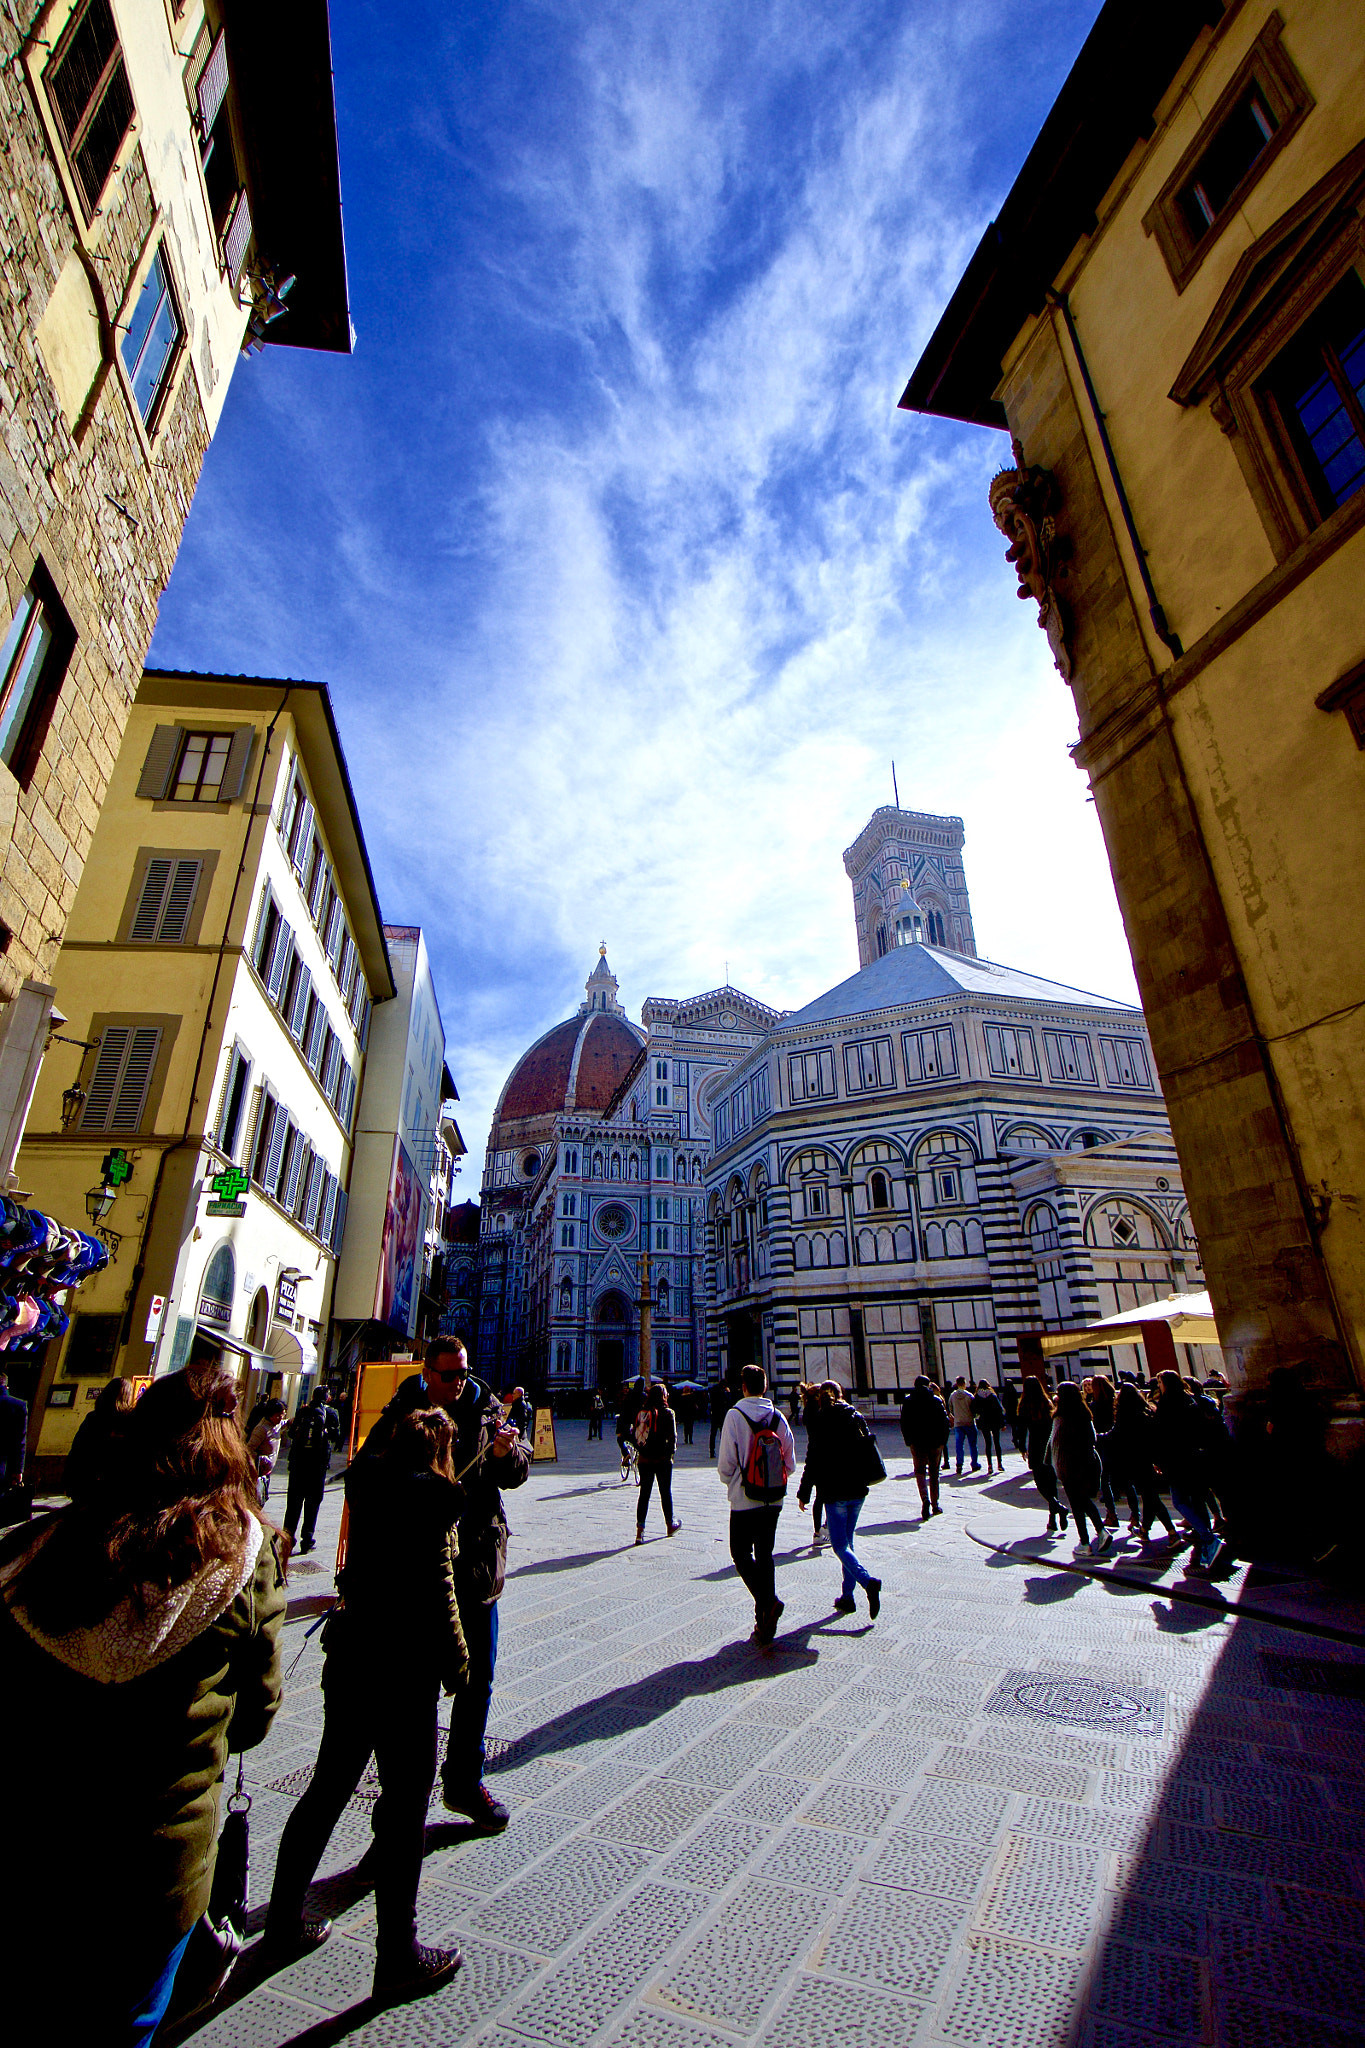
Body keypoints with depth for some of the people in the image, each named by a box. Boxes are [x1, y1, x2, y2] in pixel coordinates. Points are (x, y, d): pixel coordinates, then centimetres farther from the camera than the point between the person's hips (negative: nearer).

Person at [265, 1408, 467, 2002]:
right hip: (403, 1667, -7)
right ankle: (397, 1957, 23)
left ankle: (283, 1924, 39)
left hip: (349, 1655, 7)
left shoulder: (367, 1482, 0)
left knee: (328, 1787, 23)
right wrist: (457, 1663, -4)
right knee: (405, 1805, 9)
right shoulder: (431, 1495, -20)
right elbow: (436, 1591, -19)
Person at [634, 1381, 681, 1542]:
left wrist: (640, 1451, 12)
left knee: (644, 1493, 6)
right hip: (662, 1459, -3)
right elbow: (672, 1436, -9)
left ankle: (640, 1529, -3)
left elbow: (635, 1434, 4)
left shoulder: (641, 1413, 2)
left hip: (644, 1459, 3)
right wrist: (671, 1450, 6)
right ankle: (670, 1525, 30)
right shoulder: (667, 1413, -10)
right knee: (665, 1492, 14)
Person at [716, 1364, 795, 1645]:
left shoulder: (734, 1415, -12)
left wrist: (728, 1481, 9)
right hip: (773, 1499, 5)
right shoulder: (778, 1417, 0)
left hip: (744, 1499, -4)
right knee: (765, 1556, 14)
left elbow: (726, 1462, -11)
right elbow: (790, 1463, 4)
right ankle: (764, 1621, 16)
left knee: (741, 1554, 7)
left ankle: (768, 1601, -13)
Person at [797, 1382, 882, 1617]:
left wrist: (803, 1494, -3)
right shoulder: (857, 1418, 3)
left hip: (835, 1493, -6)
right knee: (847, 1542, 17)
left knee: (839, 1545, 1)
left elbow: (812, 1462, -11)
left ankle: (868, 1581, -20)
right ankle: (847, 1596, 17)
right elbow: (868, 1448, 10)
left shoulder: (821, 1423, -10)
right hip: (858, 1491, 6)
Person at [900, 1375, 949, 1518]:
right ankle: (935, 1505, 17)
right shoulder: (936, 1400, -3)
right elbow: (945, 1422, -4)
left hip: (917, 1443, 0)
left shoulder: (908, 1401, -1)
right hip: (935, 1442, 1)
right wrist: (943, 1441, 4)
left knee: (920, 1470, 7)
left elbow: (904, 1423, 0)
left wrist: (909, 1441, 7)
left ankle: (925, 1499, -17)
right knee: (934, 1473, 13)